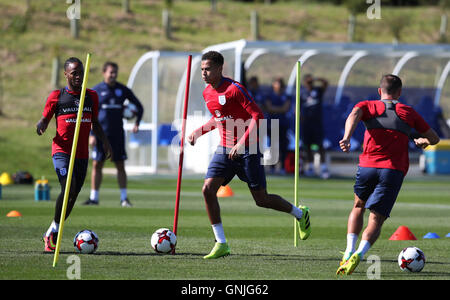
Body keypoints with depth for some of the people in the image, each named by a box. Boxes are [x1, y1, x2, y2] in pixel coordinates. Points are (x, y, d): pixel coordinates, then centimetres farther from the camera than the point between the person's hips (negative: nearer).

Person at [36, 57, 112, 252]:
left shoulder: (91, 96, 11)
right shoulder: (57, 96, 0)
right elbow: (45, 119, 5)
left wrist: (104, 141, 10)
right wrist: (41, 126, -17)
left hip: (82, 154, 5)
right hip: (62, 150, -5)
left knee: (73, 196, 6)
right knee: (68, 188, -25)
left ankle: (52, 235, 19)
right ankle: (54, 228, -9)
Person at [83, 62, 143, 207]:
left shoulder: (123, 90, 6)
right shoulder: (96, 90, 1)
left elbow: (139, 106, 16)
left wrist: (137, 123, 1)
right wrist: (91, 134, -7)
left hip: (118, 134, 1)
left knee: (120, 166, -1)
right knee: (97, 165, 0)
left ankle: (124, 198, 3)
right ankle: (94, 198, 7)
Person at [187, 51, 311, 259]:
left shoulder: (234, 89, -16)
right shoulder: (207, 93, 9)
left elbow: (257, 116, -19)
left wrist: (242, 142, -26)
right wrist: (197, 133, 13)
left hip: (247, 149, -7)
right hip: (225, 149, 7)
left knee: (261, 200, 0)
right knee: (208, 189, -12)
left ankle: (300, 214, 29)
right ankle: (221, 244, -7)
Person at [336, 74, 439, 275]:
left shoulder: (368, 106, 14)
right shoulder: (409, 113, 17)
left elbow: (354, 115, -11)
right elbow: (434, 139, 26)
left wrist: (347, 138, -28)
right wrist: (422, 141, 49)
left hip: (368, 166, 1)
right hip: (394, 170, -1)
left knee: (358, 206, 26)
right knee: (376, 219, -2)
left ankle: (349, 251, 12)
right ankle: (359, 254, -27)